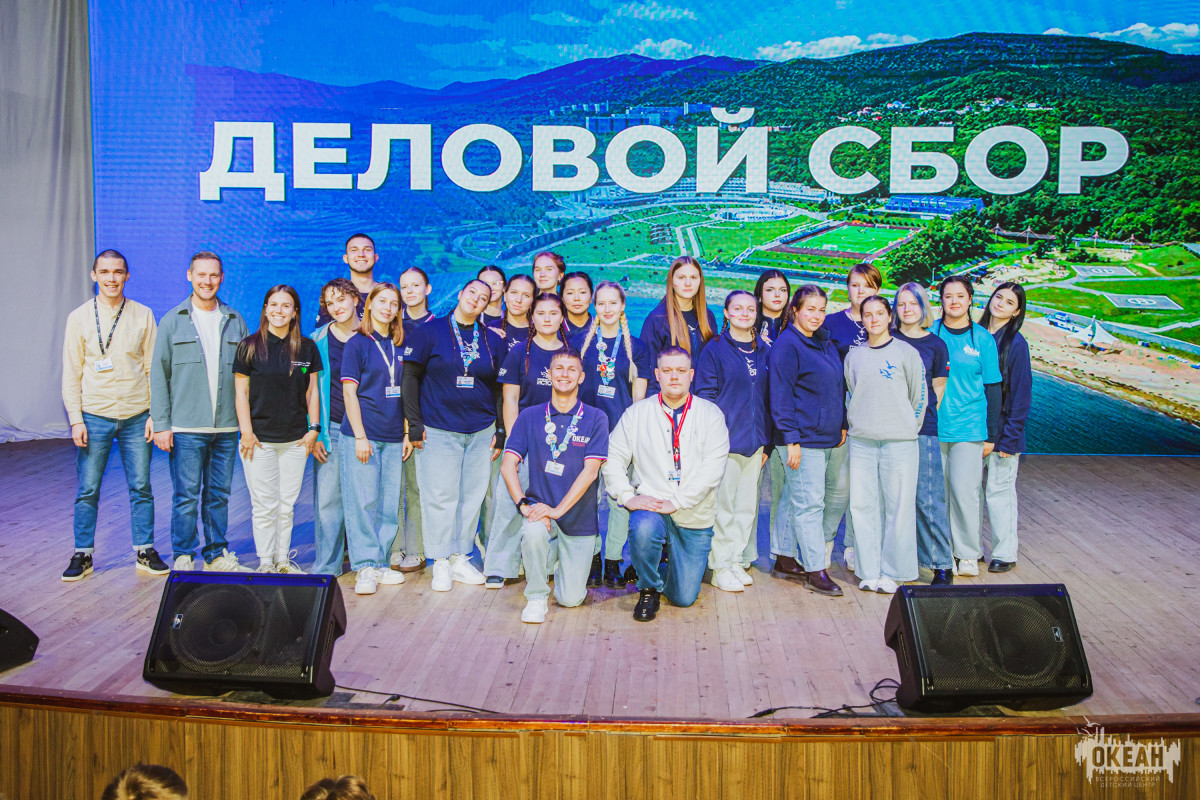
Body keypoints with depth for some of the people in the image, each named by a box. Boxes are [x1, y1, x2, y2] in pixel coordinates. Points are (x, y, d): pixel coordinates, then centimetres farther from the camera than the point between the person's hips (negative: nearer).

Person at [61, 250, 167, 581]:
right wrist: (76, 419, -4)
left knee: (141, 488, 6)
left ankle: (145, 552, 17)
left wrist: (155, 414, -2)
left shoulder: (143, 315, 4)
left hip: (136, 416, 0)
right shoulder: (79, 318, 3)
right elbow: (71, 374, 3)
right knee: (87, 490, 5)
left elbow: (154, 368, 4)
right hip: (94, 416, 0)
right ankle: (83, 555, 18)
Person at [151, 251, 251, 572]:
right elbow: (158, 374, 1)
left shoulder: (235, 321, 9)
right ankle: (183, 559, 12)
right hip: (185, 428, -3)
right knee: (187, 496, -1)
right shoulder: (173, 320, 2)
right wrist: (161, 424, -5)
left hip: (226, 427, 3)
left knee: (219, 495, 10)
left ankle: (217, 555, 21)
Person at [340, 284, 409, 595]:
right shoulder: (357, 344, -1)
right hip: (363, 436, -5)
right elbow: (349, 391, -6)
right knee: (362, 502, -4)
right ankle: (366, 567, 3)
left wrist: (407, 433, 10)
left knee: (389, 504, 6)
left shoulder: (399, 347, 13)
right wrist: (359, 436, -12)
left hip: (393, 439, 5)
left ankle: (381, 563, 15)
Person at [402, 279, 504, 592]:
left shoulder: (493, 340, 9)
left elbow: (500, 388, 12)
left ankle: (460, 557, 20)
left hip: (481, 432, 3)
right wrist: (414, 423, -7)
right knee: (440, 495, -2)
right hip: (438, 430, -3)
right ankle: (441, 563, 9)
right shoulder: (430, 332, 0)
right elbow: (411, 377, -1)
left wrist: (500, 431, 7)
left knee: (472, 496, 7)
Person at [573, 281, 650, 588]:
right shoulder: (580, 342, 8)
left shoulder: (636, 347, 8)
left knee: (620, 497, 0)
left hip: (622, 430, 0)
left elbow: (639, 396, 9)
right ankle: (591, 560, 14)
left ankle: (613, 562, 12)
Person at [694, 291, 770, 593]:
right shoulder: (714, 349, -3)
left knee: (747, 505, 11)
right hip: (725, 440, -5)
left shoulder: (764, 351, 11)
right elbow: (704, 395, -5)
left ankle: (737, 560, 22)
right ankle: (721, 567, 9)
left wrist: (766, 441, 11)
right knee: (723, 506, 0)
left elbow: (768, 397, 14)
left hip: (754, 440, 5)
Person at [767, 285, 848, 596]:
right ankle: (815, 570, 4)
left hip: (832, 438, 9)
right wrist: (791, 439, -17)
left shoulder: (826, 343, 15)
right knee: (809, 503, -5)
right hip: (804, 440, -9)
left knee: (839, 494, 15)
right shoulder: (786, 346, -10)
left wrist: (842, 425, 15)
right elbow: (781, 396, -14)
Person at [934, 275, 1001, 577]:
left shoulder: (983, 339, 2)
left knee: (964, 490, -4)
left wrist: (991, 434, 2)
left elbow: (993, 388, 4)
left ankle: (969, 554, 12)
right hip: (933, 426, 1)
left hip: (969, 426, -1)